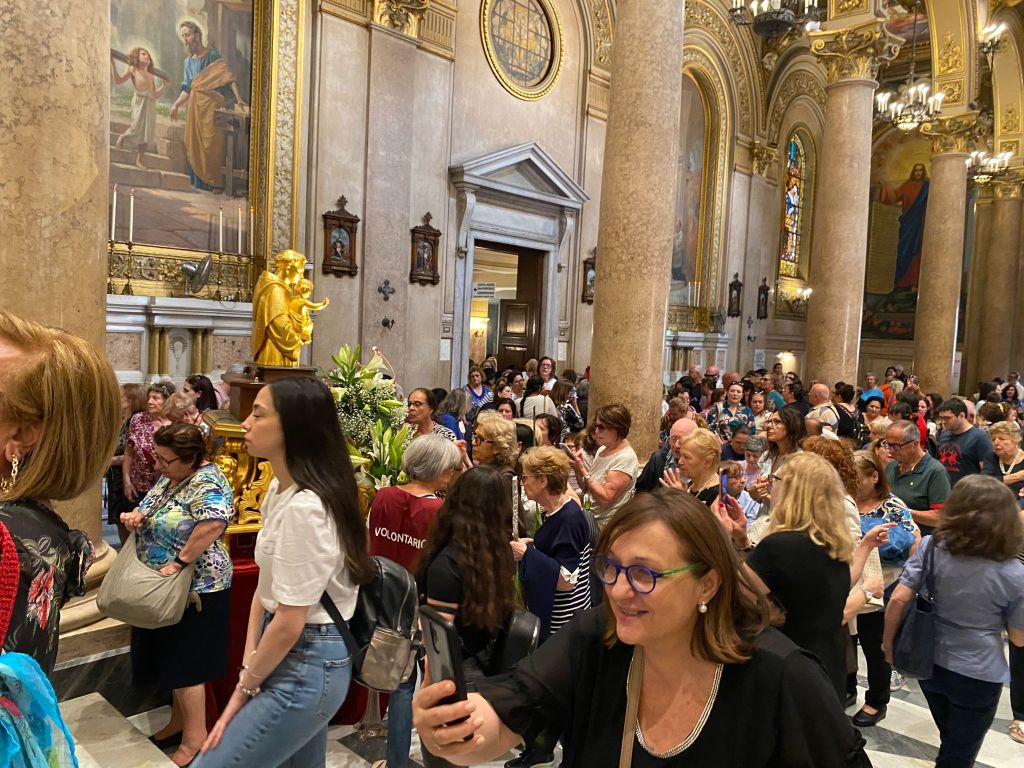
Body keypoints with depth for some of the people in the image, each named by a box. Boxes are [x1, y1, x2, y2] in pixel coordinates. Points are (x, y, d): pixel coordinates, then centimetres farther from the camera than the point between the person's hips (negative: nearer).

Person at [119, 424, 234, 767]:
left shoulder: (206, 483, -24)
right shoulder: (170, 476, 6)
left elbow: (214, 523, -39)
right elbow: (159, 514, 16)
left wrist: (179, 561, -32)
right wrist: (139, 515, -7)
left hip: (192, 588, -9)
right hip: (165, 588, 9)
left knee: (185, 663, 1)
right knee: (171, 658, 19)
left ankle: (195, 738, 16)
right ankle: (179, 723, 35)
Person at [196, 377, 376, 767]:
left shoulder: (304, 508, -26)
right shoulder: (281, 488, 5)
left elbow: (289, 625, -22)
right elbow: (266, 586, 9)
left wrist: (244, 688, -7)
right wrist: (248, 665, 2)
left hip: (306, 666, -9)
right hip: (291, 657, 9)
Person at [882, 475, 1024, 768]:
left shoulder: (931, 547, -15)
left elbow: (898, 600, -16)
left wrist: (888, 642, -1)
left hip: (930, 663, 3)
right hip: (978, 676, -2)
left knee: (951, 743, 29)